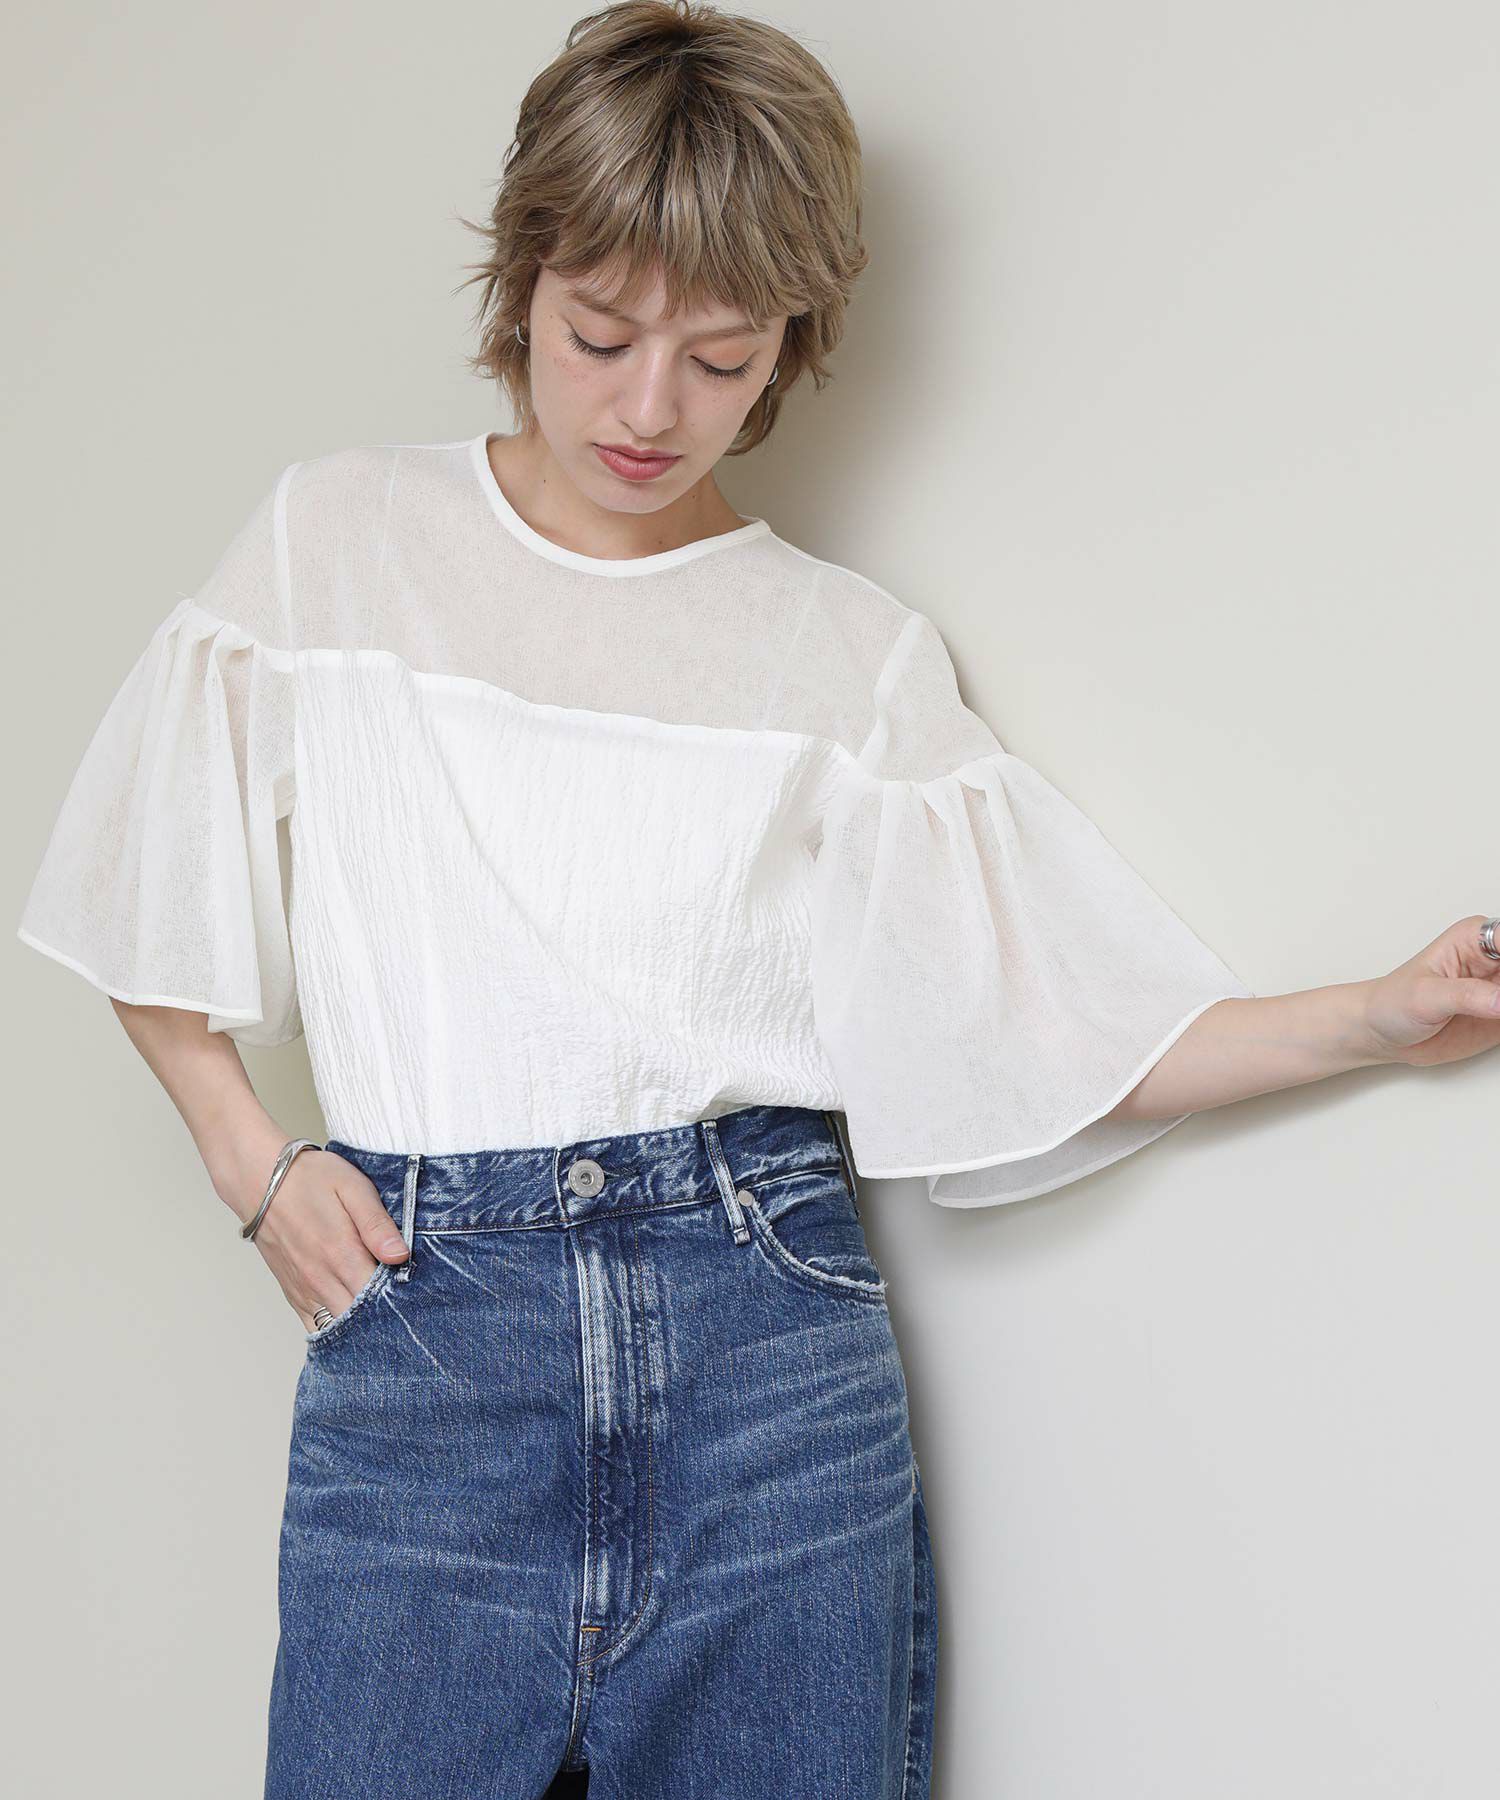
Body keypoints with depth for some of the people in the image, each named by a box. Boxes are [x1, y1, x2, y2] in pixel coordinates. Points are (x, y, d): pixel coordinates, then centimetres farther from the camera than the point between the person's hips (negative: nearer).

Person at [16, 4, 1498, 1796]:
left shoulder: (851, 652, 5)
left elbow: (1053, 1026, 3)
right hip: (417, 1332, 0)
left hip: (763, 1331, 1)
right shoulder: (333, 539, 7)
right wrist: (252, 1163, 1)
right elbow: (156, 904, 12)